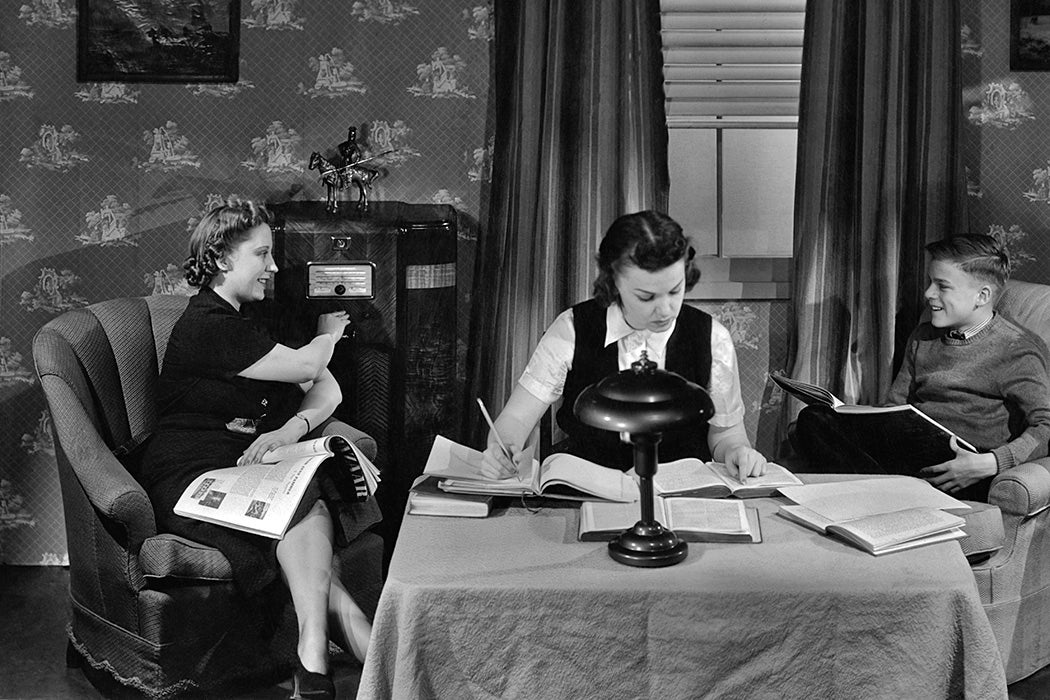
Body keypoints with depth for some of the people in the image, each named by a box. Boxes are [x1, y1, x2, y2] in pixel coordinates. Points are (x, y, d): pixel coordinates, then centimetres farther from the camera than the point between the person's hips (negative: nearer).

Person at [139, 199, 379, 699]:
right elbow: (305, 366, -8)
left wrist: (291, 429, -11)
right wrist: (329, 333, 16)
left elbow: (326, 389, 12)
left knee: (309, 516, -28)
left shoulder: (243, 321, 20)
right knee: (308, 511, -34)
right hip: (190, 479, -8)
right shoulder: (205, 326, -10)